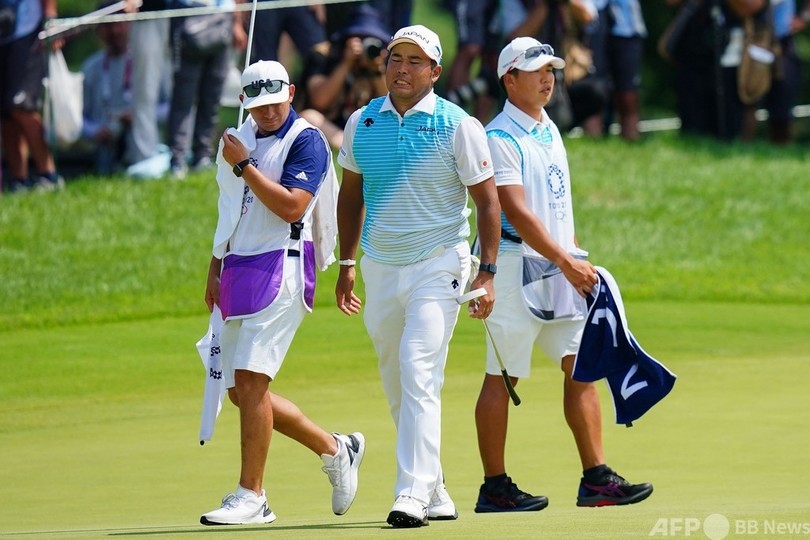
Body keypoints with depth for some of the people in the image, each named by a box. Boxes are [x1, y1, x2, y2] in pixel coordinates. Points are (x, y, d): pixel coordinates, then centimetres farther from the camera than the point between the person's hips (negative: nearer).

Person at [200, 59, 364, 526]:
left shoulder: (306, 141, -7)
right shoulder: (238, 141, 17)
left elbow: (291, 206, -19)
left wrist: (243, 166, -15)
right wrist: (216, 269, 19)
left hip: (281, 267, -8)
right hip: (238, 271, 8)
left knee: (250, 379, -16)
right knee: (240, 389, 7)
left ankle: (251, 496, -12)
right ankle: (335, 449, 23)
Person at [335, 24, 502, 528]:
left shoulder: (458, 125, -6)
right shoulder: (362, 123, 6)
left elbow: (488, 200, -4)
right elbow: (351, 194, 17)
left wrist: (488, 273, -11)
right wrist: (346, 265, 15)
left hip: (438, 264, -5)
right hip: (380, 268, 5)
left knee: (419, 376, -18)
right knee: (397, 386, 10)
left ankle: (413, 493, -22)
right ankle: (435, 490, 22)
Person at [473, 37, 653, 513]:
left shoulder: (549, 129, 16)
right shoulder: (500, 138, -11)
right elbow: (517, 212, -19)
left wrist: (577, 260, 14)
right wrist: (567, 262, -23)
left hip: (562, 269, 8)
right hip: (517, 264, -8)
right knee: (503, 377, -3)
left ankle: (596, 479, 0)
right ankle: (495, 487, 1)